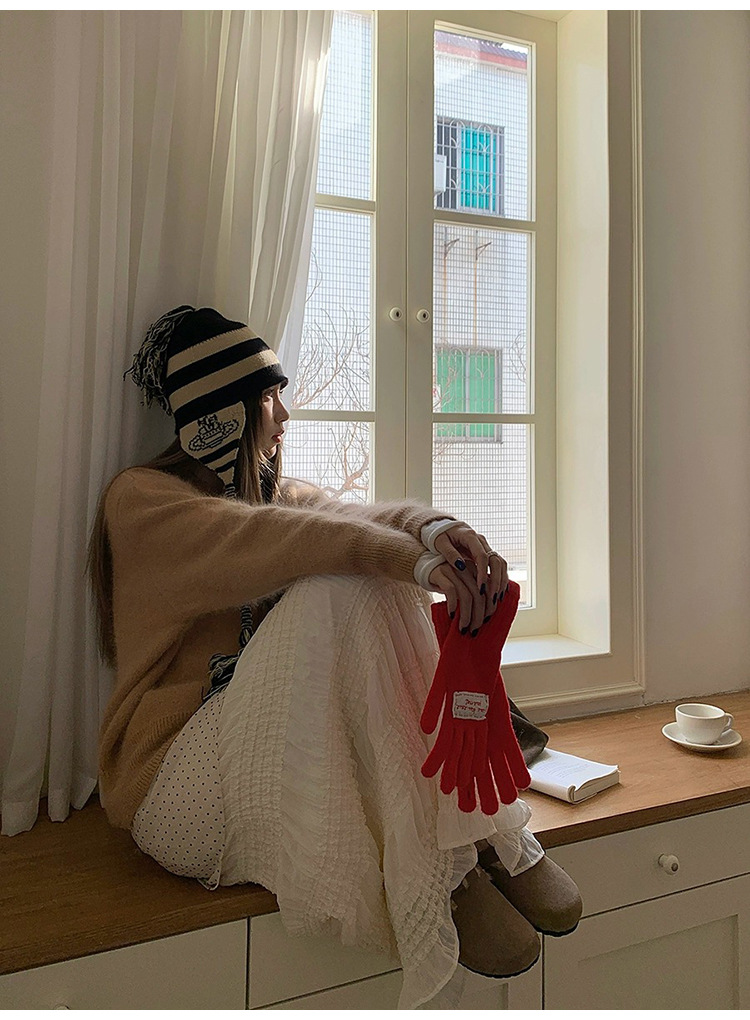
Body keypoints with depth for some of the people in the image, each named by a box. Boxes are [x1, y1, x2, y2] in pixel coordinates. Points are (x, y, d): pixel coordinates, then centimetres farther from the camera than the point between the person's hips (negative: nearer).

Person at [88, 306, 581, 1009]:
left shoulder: (279, 493, 17)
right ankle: (437, 873, -25)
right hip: (183, 786, -6)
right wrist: (411, 557, -37)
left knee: (380, 582, -16)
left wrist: (437, 529, -27)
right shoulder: (141, 499, -4)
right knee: (338, 590, -28)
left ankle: (487, 829, -18)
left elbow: (355, 515, -4)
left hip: (292, 760, 6)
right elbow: (259, 541, -25)